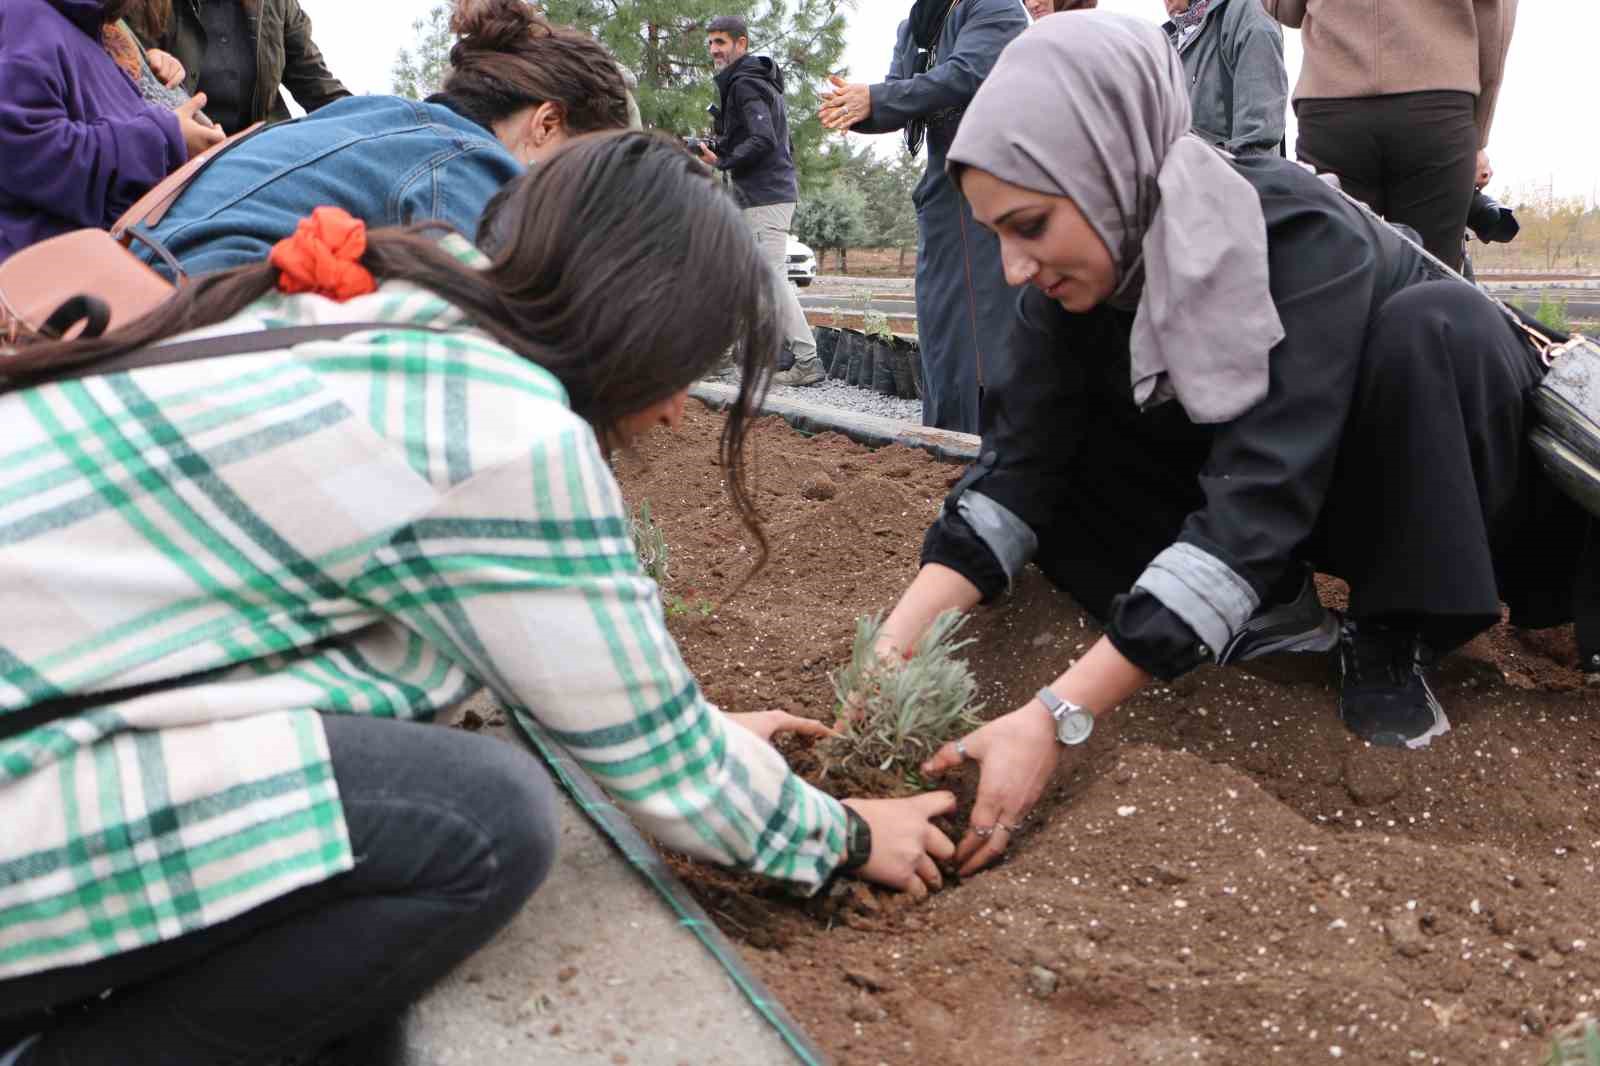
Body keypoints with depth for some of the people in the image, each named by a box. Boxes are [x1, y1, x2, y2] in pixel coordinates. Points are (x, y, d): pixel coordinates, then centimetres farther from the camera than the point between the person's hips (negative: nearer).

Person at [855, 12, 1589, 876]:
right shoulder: (1072, 277, -17)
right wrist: (896, 643, -35)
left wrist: (1055, 718, -49)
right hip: (1245, 478, 5)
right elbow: (1014, 472, -21)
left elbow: (1257, 506, -43)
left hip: (1446, 481, -5)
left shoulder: (1299, 237, -35)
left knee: (1436, 320, -35)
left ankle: (1391, 640, -16)